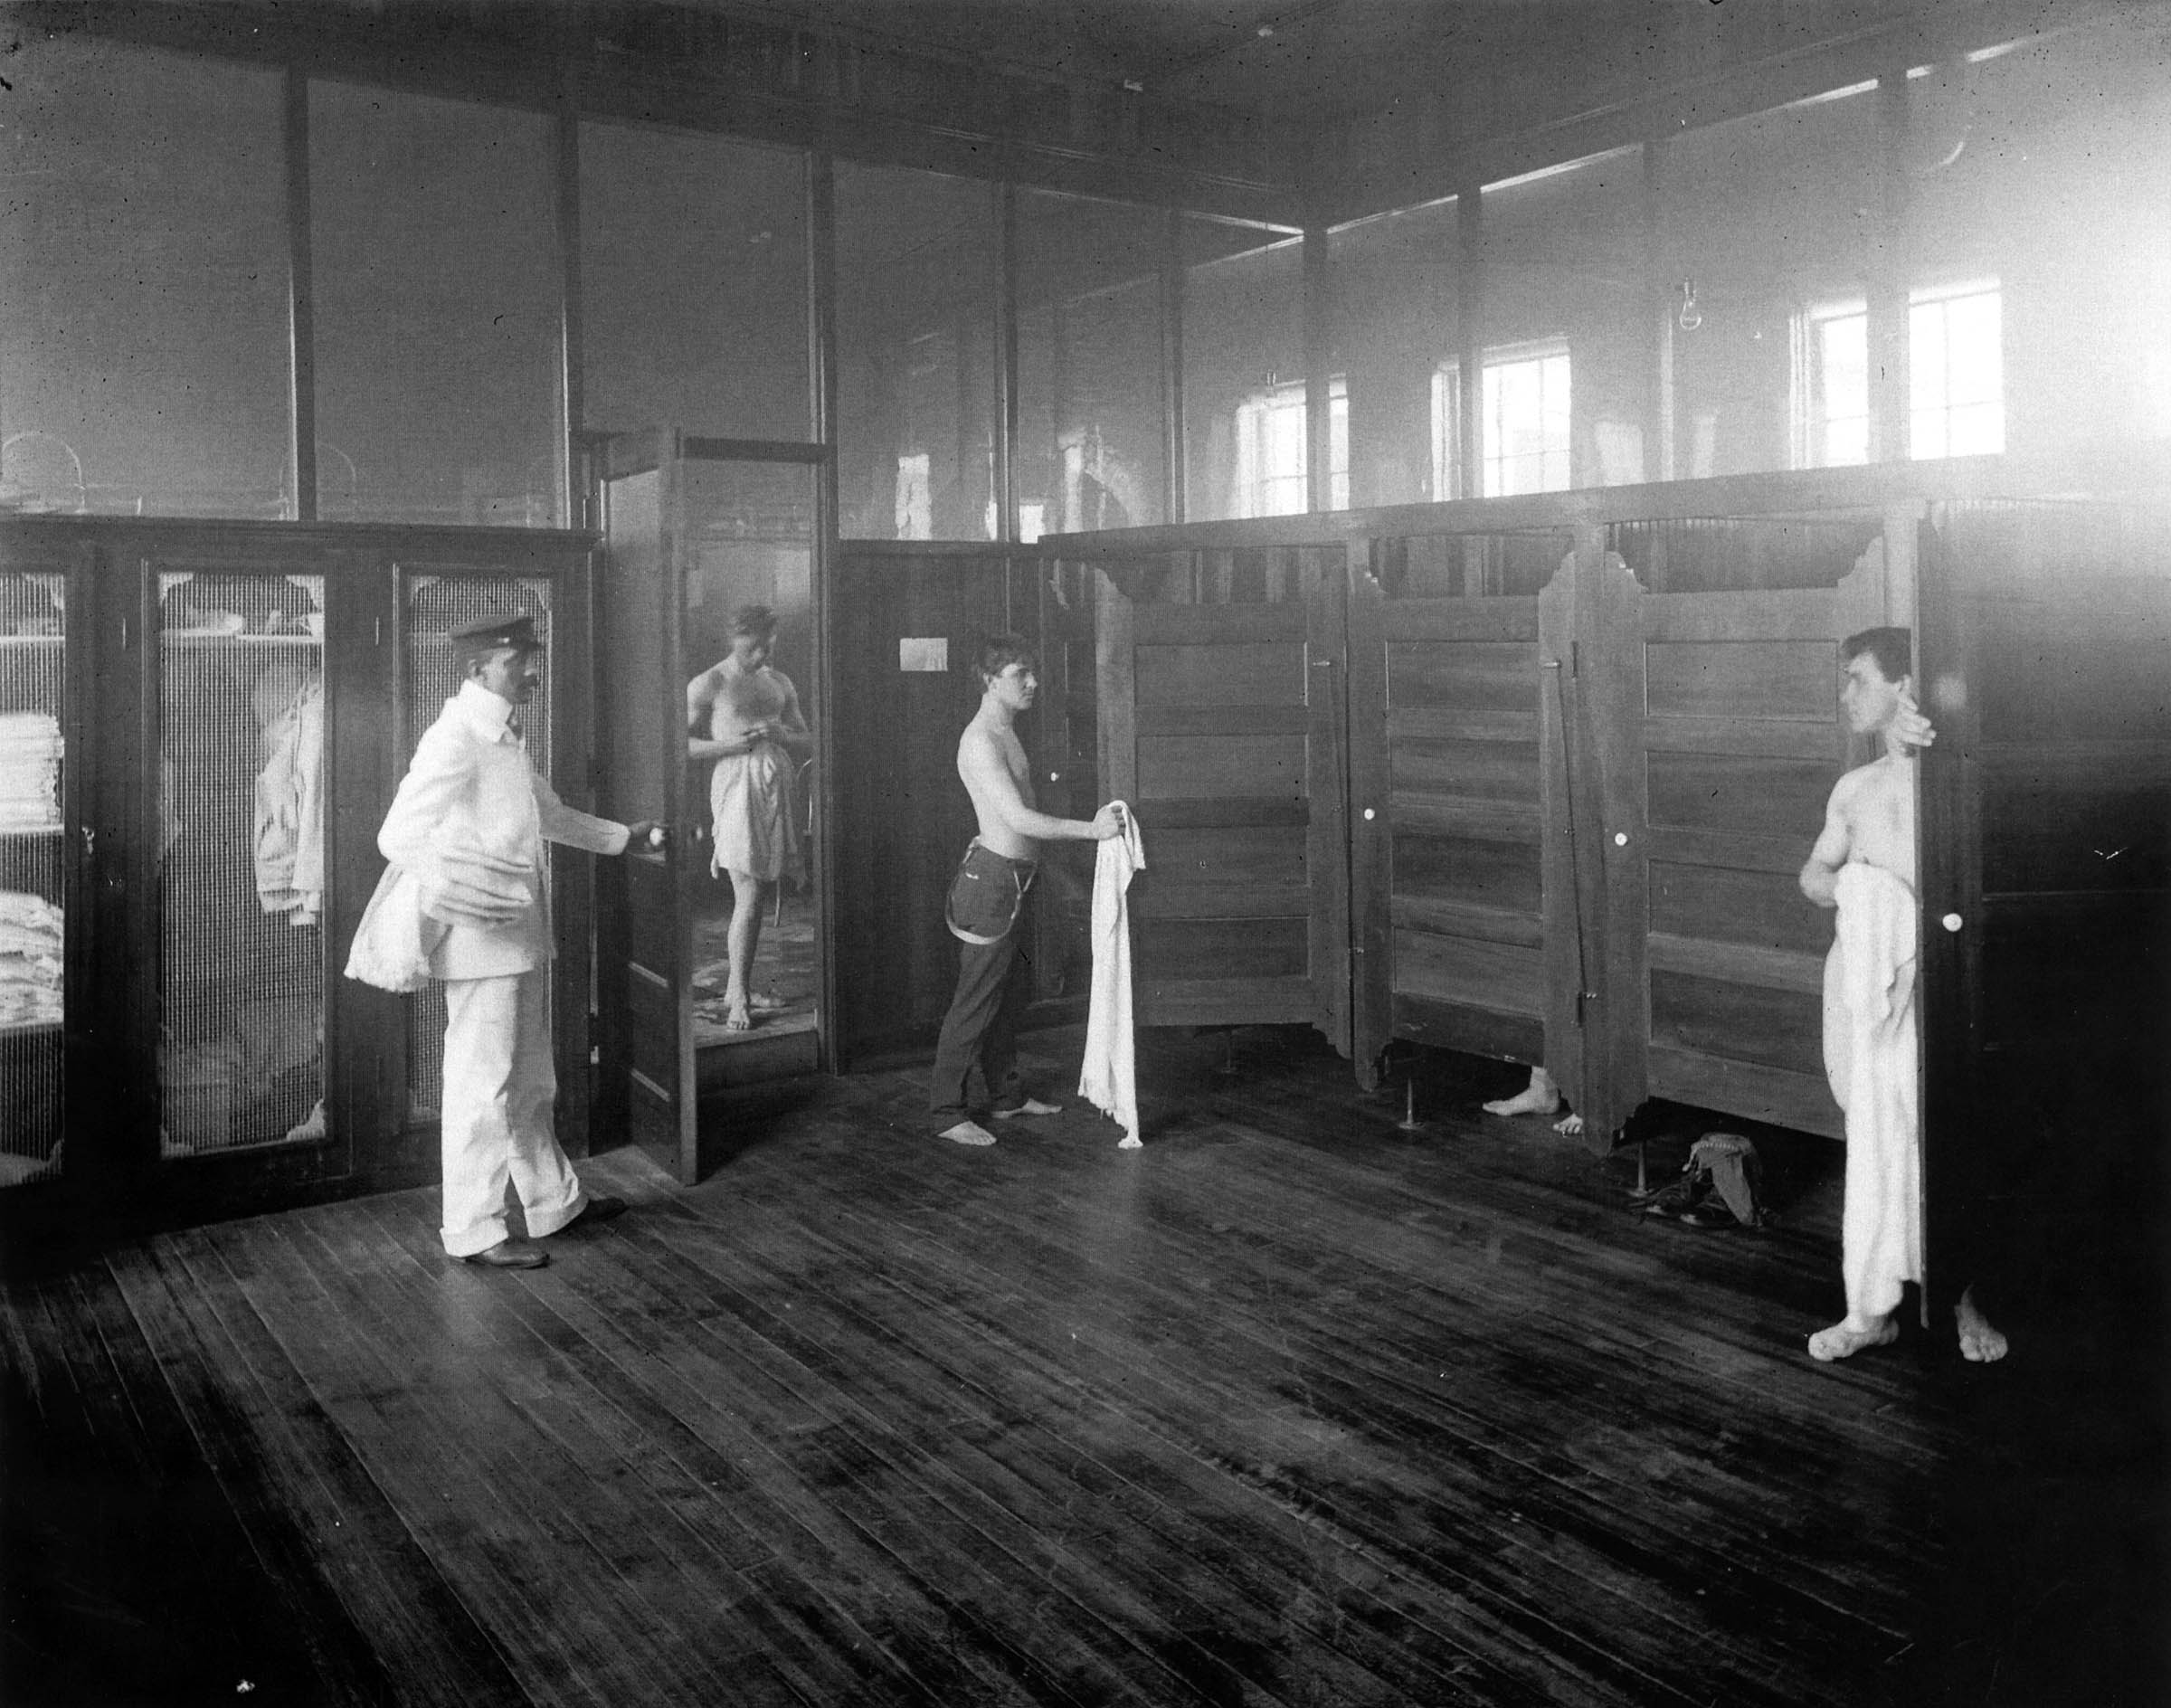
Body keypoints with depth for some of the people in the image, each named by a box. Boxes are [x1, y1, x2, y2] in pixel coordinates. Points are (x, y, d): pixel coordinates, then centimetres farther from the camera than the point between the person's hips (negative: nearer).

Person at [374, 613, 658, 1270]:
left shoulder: (507, 738, 15)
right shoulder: (454, 740, -15)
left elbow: (551, 815, 30)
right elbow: (398, 834, -24)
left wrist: (623, 836, 39)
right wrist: (444, 885, -41)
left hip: (523, 939, 10)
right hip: (480, 942, -10)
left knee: (530, 1082, 19)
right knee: (482, 1085, -1)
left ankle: (555, 1201, 32)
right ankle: (473, 1232, 9)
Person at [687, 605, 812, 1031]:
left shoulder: (780, 683, 16)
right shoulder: (708, 685, 0)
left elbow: (808, 744, 18)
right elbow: (681, 744, -3)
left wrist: (783, 735, -4)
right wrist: (729, 744, -15)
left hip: (777, 787, 6)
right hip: (737, 785, -5)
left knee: (757, 897, 8)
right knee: (748, 898, -9)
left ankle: (736, 985, 18)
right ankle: (739, 997, -1)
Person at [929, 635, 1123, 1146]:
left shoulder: (1006, 734, 13)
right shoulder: (980, 741, -19)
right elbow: (1019, 819, -27)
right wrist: (1091, 830, -30)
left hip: (1018, 880, 10)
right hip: (993, 879, -10)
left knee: (1013, 994, 17)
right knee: (976, 1001, -4)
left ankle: (1004, 1094, 29)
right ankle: (947, 1111, 3)